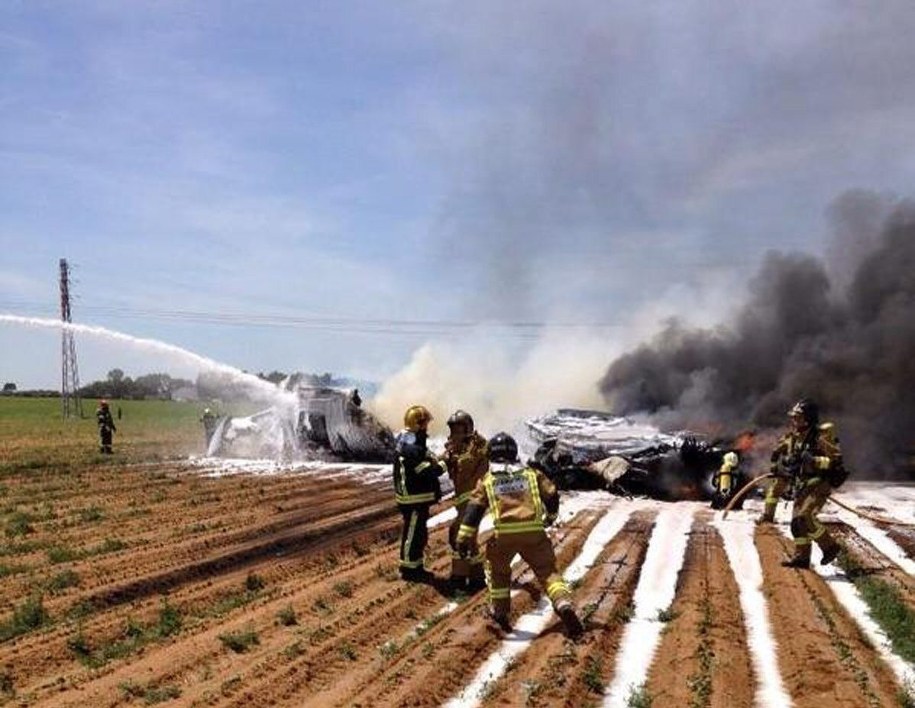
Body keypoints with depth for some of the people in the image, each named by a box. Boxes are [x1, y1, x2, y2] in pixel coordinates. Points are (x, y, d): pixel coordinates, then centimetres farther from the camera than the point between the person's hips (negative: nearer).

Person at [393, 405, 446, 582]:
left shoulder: (409, 441, 10)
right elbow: (427, 471, -25)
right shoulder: (411, 447, -24)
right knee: (413, 534, 2)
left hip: (417, 497, 10)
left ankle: (415, 566, 31)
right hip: (413, 499, -10)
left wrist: (437, 459, -3)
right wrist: (444, 464, -12)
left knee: (420, 534, 19)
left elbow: (426, 460, 13)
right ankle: (408, 569, 13)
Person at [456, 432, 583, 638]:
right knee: (547, 571, 5)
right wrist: (550, 516, 34)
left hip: (503, 534, 0)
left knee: (498, 571, 24)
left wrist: (465, 537, 2)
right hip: (533, 532, 0)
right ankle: (564, 605, -16)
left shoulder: (487, 480, 13)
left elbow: (474, 508, 4)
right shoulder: (531, 473, 16)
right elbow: (551, 495, 15)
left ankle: (500, 612, 30)